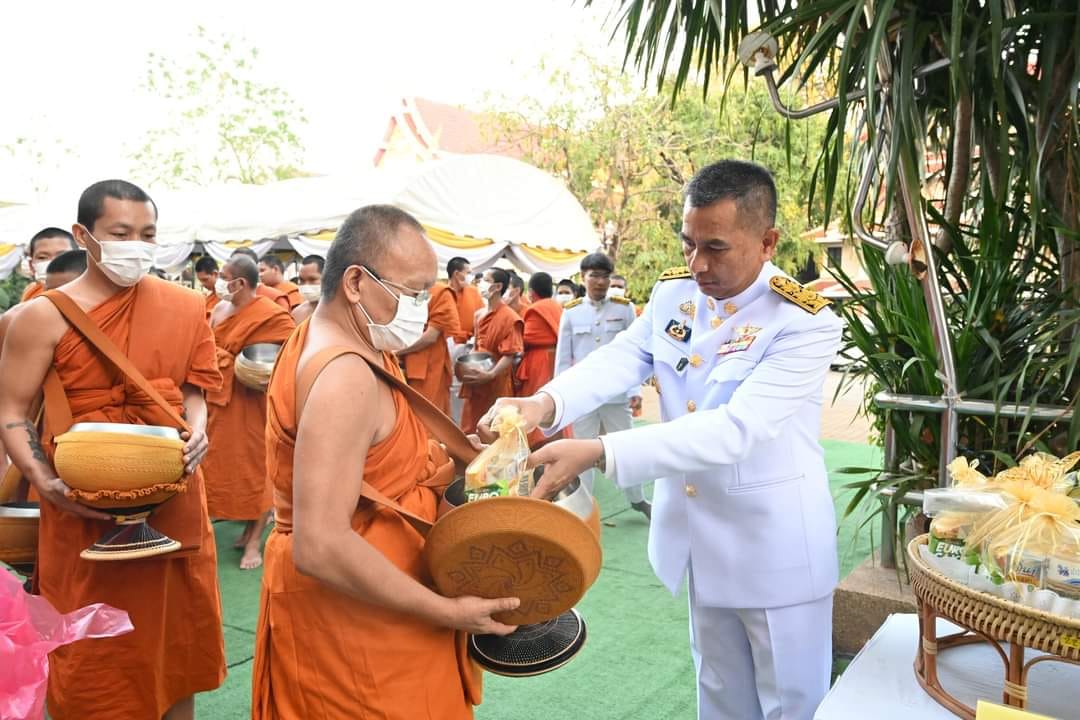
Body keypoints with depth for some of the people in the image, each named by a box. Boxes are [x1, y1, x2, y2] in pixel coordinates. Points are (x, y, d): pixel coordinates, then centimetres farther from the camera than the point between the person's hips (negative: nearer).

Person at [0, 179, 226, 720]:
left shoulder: (184, 307, 2)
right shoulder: (44, 316, -6)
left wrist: (197, 431, -9)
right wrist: (44, 482, -18)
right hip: (84, 505, -2)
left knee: (174, 632, 17)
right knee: (92, 654, 11)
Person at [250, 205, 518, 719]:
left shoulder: (332, 341, 6)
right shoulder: (346, 377, -27)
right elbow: (320, 547, -32)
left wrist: (448, 459, 3)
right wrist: (446, 611, -25)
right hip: (351, 615, -10)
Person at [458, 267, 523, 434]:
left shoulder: (510, 318, -13)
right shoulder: (480, 315, 11)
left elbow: (510, 355, -17)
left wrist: (490, 374, -27)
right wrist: (466, 365, 8)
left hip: (497, 386, -7)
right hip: (475, 384, 7)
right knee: (470, 431, 11)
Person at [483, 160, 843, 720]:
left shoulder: (806, 322, -21)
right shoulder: (672, 294, -1)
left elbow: (733, 430, -32)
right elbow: (618, 359, -13)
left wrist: (597, 454, -40)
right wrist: (546, 403, -35)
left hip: (773, 547, -5)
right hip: (699, 539, 5)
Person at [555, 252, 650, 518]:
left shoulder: (624, 308, 0)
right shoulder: (571, 311, 1)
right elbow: (563, 357, 3)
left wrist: (635, 390, -6)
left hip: (617, 392, 0)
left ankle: (637, 499, 31)